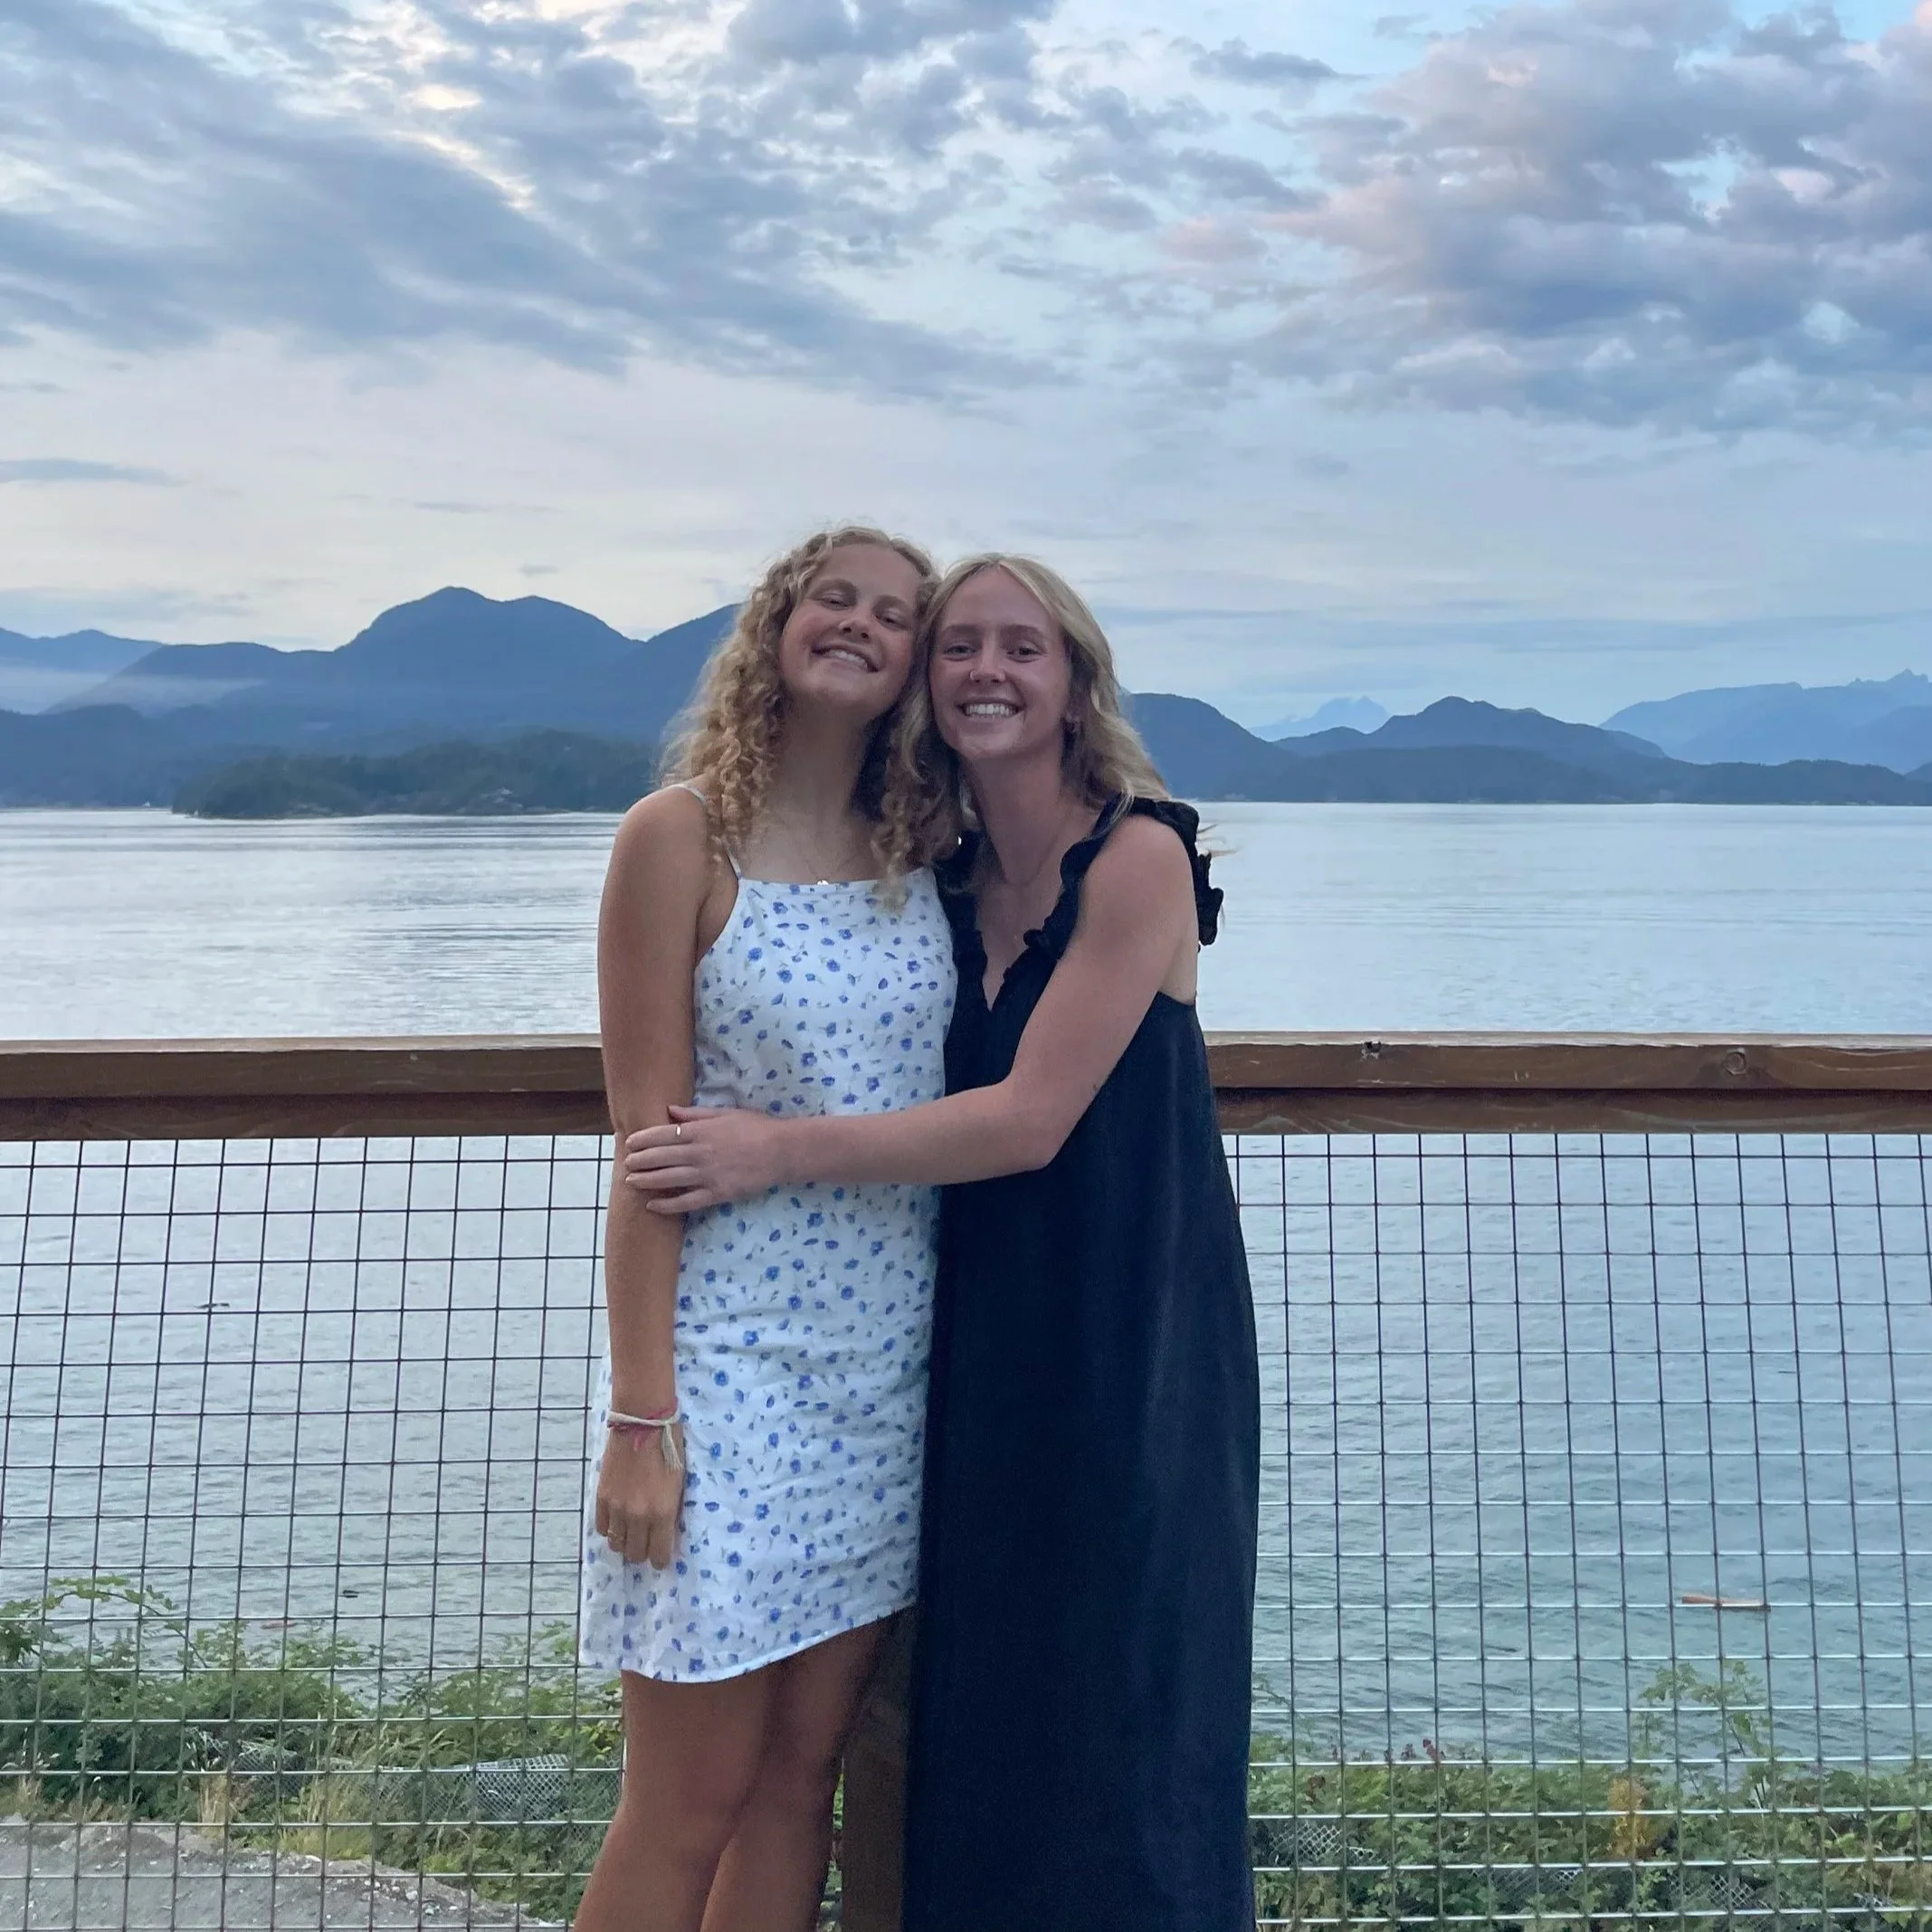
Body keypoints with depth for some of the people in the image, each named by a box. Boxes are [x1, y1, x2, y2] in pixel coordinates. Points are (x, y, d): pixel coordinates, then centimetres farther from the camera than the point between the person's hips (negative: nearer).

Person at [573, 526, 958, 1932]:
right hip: (733, 1352, -5)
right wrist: (638, 1417, -12)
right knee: (691, 1800, 6)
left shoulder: (921, 848, 7)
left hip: (890, 1355, 5)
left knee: (804, 1775, 14)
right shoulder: (682, 836, -8)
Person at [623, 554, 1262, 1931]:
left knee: (1118, 1727, 5)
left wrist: (785, 1153, -16)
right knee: (980, 1720, 14)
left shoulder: (1139, 857, -12)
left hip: (1132, 1354, -6)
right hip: (985, 1351, 6)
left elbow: (1029, 1118, -18)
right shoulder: (948, 879, 8)